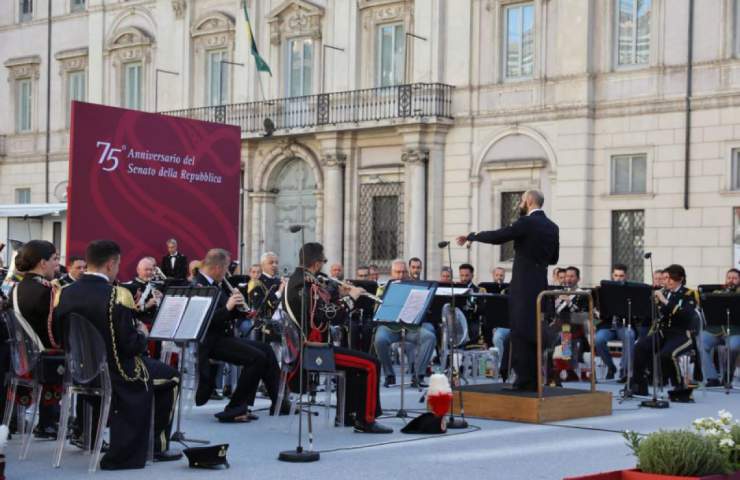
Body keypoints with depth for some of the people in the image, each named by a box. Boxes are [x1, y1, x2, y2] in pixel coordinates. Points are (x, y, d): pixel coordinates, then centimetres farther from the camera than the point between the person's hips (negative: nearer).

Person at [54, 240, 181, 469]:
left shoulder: (65, 293, -6)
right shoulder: (117, 295, -23)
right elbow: (131, 346, -23)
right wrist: (142, 333, -1)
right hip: (118, 372, -7)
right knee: (170, 376, 18)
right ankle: (159, 446, 19)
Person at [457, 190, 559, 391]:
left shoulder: (527, 223, -12)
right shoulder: (552, 227, 11)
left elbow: (497, 237, -13)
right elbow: (553, 258, 19)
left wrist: (470, 236, -1)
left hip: (523, 286, -7)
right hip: (540, 284, 7)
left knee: (521, 333, -4)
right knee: (535, 333, 11)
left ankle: (524, 380, -5)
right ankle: (535, 379, 13)